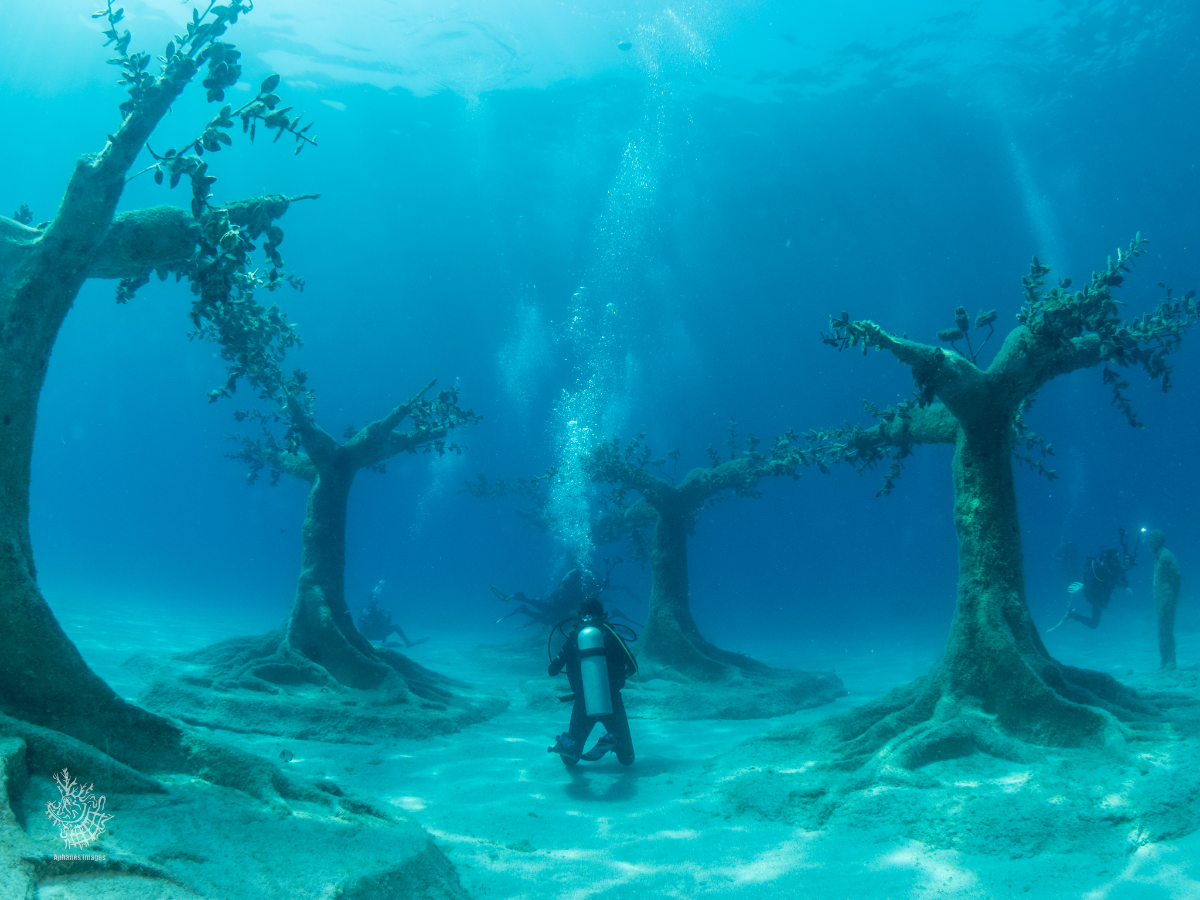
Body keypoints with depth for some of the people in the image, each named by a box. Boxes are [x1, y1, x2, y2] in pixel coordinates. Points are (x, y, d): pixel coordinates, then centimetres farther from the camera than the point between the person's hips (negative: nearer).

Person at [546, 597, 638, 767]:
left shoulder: (573, 637, 3)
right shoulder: (611, 635, 2)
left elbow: (552, 671, 7)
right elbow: (632, 667, 8)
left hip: (583, 703, 1)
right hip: (612, 701, -1)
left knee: (570, 760, 16)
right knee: (627, 759, 12)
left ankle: (568, 743, -15)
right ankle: (610, 740, -16)